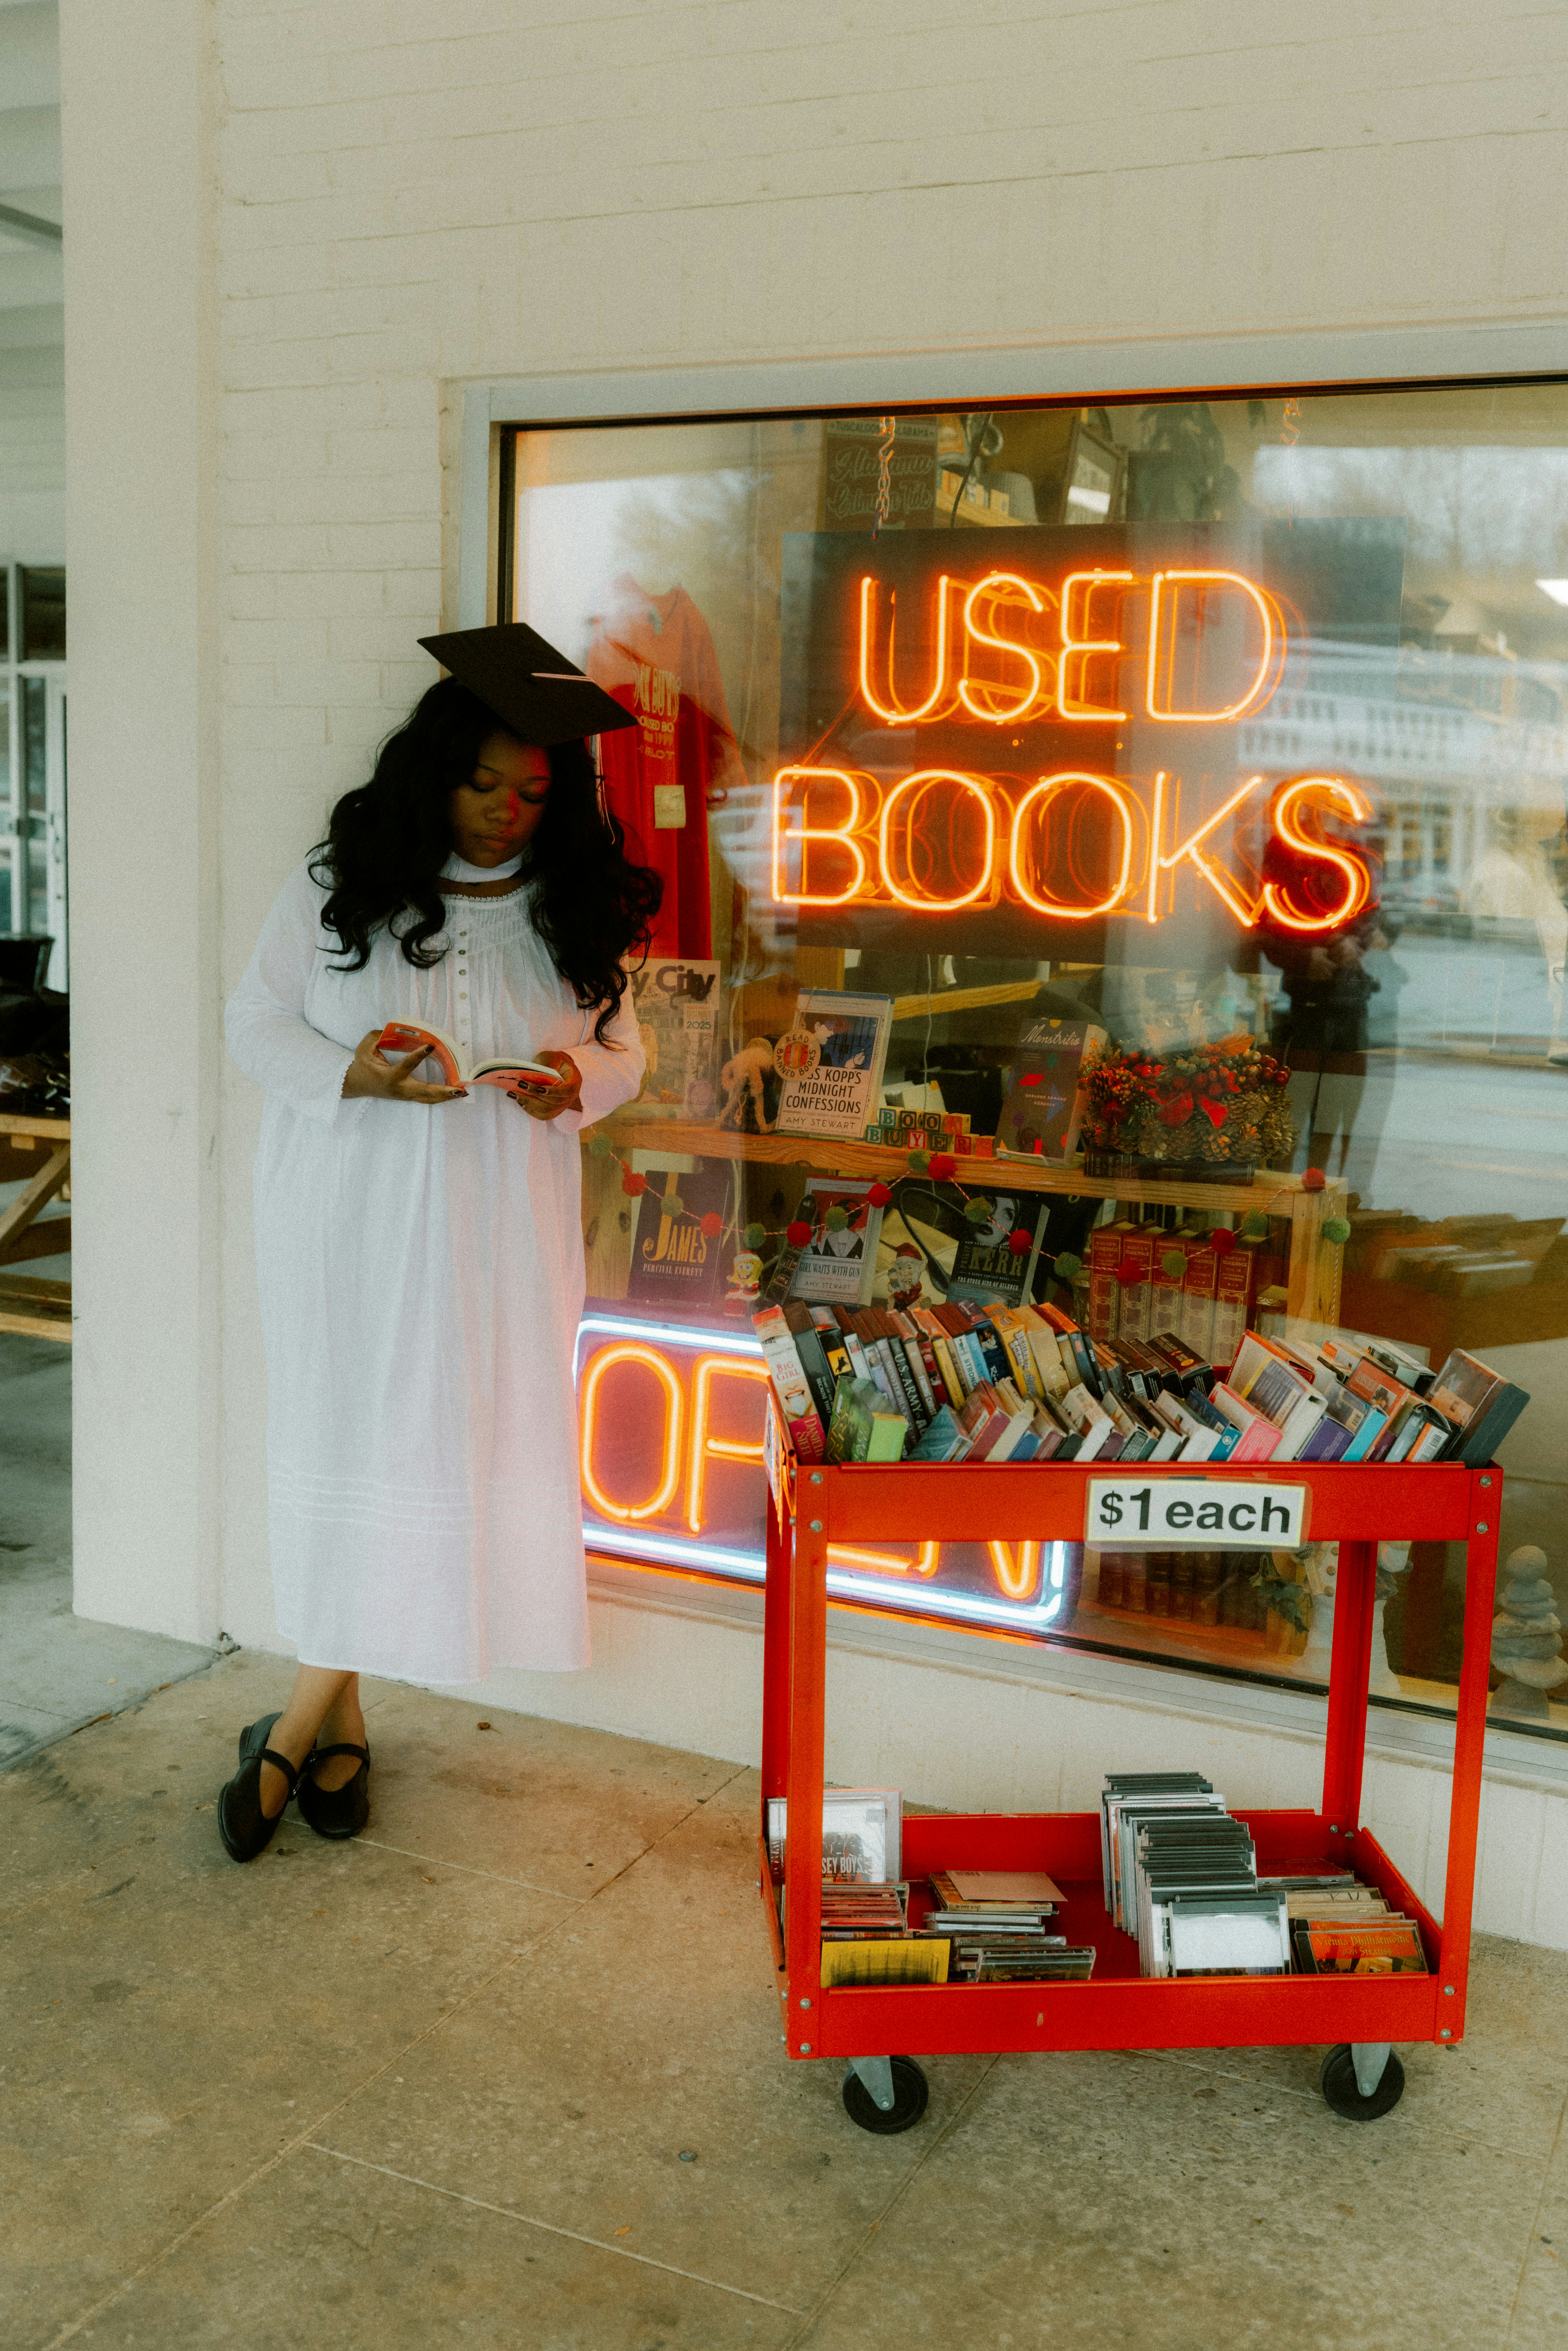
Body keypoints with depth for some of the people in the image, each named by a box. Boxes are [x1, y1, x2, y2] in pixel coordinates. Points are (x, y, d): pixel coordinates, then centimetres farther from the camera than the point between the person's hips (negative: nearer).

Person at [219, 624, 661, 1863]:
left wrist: (575, 1085, -14)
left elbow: (623, 1051, 9)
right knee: (347, 1440, 2)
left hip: (496, 1226, 2)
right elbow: (257, 1020, 0)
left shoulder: (574, 906, 4)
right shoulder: (340, 882, -2)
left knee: (451, 1448, -2)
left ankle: (301, 1726, 11)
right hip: (349, 1212, -1)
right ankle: (342, 1721, 18)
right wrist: (351, 1075, -19)